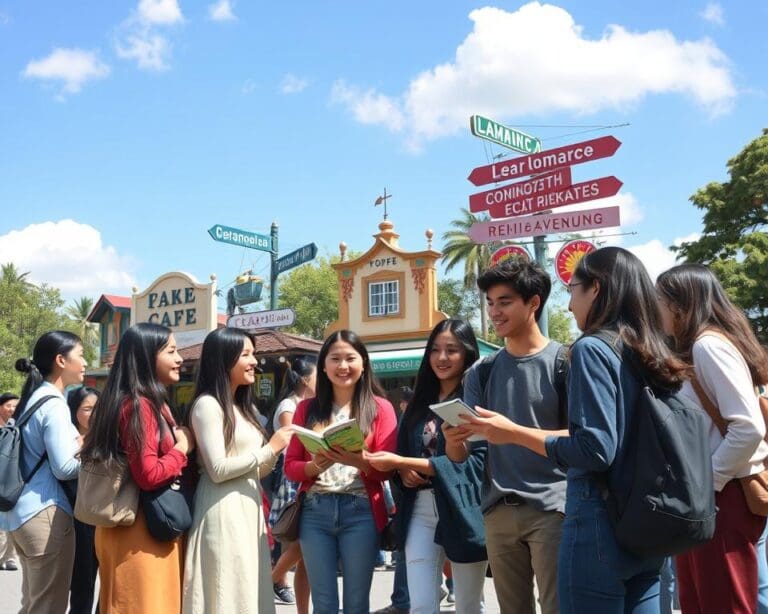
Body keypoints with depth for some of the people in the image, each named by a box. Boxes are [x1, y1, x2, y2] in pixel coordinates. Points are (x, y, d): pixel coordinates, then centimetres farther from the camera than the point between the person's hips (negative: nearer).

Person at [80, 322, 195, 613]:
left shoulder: (151, 403, 13)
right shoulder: (139, 405, -18)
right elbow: (149, 475, -24)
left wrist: (177, 443, 8)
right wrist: (183, 447, -11)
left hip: (140, 525, 10)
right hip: (142, 530, -10)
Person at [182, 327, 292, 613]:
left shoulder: (244, 407, 17)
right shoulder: (207, 404, -9)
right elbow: (218, 470, -16)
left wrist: (275, 451, -1)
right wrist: (270, 448, -11)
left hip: (250, 509, 8)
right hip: (223, 513, -8)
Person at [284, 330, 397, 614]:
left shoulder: (380, 408, 4)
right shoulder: (307, 408, 10)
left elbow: (386, 469, -2)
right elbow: (290, 466, 6)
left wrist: (359, 462, -22)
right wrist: (315, 465, -15)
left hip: (360, 511, -1)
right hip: (314, 511, 2)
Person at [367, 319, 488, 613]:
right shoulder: (421, 401, 13)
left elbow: (475, 461, -15)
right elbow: (402, 450, 19)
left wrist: (400, 462, -16)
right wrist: (403, 471, -7)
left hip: (463, 511, -4)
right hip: (420, 511, 4)